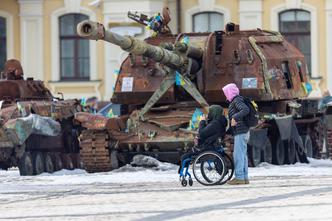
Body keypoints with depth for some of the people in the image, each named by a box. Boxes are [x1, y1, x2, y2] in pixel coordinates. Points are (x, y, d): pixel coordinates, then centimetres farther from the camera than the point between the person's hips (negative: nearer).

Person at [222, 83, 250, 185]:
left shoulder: (237, 100, -9)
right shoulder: (234, 102, 21)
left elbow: (246, 110, -26)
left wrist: (235, 117, -31)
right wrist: (228, 132, 24)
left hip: (240, 132, -10)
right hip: (242, 132, 10)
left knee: (238, 154, -10)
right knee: (242, 155, 10)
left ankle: (239, 177, -12)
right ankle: (244, 177, 10)